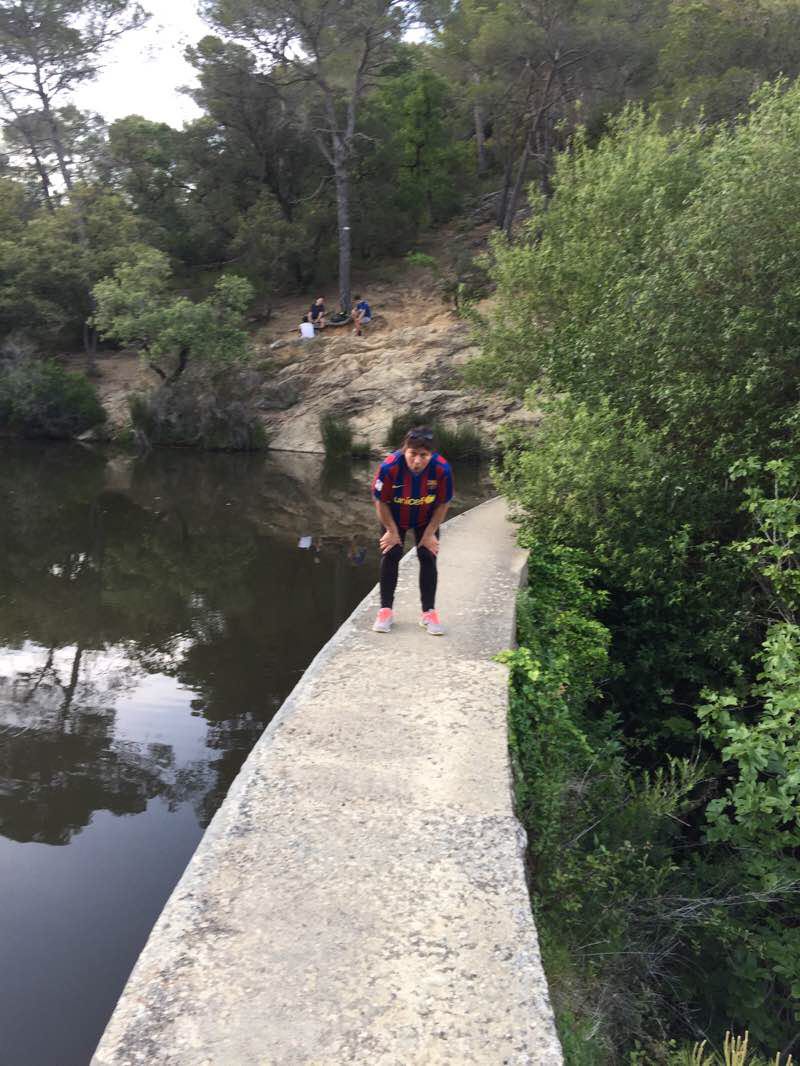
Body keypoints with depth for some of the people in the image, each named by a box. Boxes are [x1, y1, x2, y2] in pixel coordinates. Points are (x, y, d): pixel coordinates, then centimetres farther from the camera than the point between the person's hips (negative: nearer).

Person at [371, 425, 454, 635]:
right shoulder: (389, 467, -37)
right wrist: (392, 531, -12)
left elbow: (443, 504, -16)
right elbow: (380, 502, -20)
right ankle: (386, 610, 9)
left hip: (426, 519, 1)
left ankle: (429, 612, 11)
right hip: (394, 518, -1)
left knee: (428, 558, -1)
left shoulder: (442, 469, -34)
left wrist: (430, 533, -11)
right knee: (390, 556, -4)